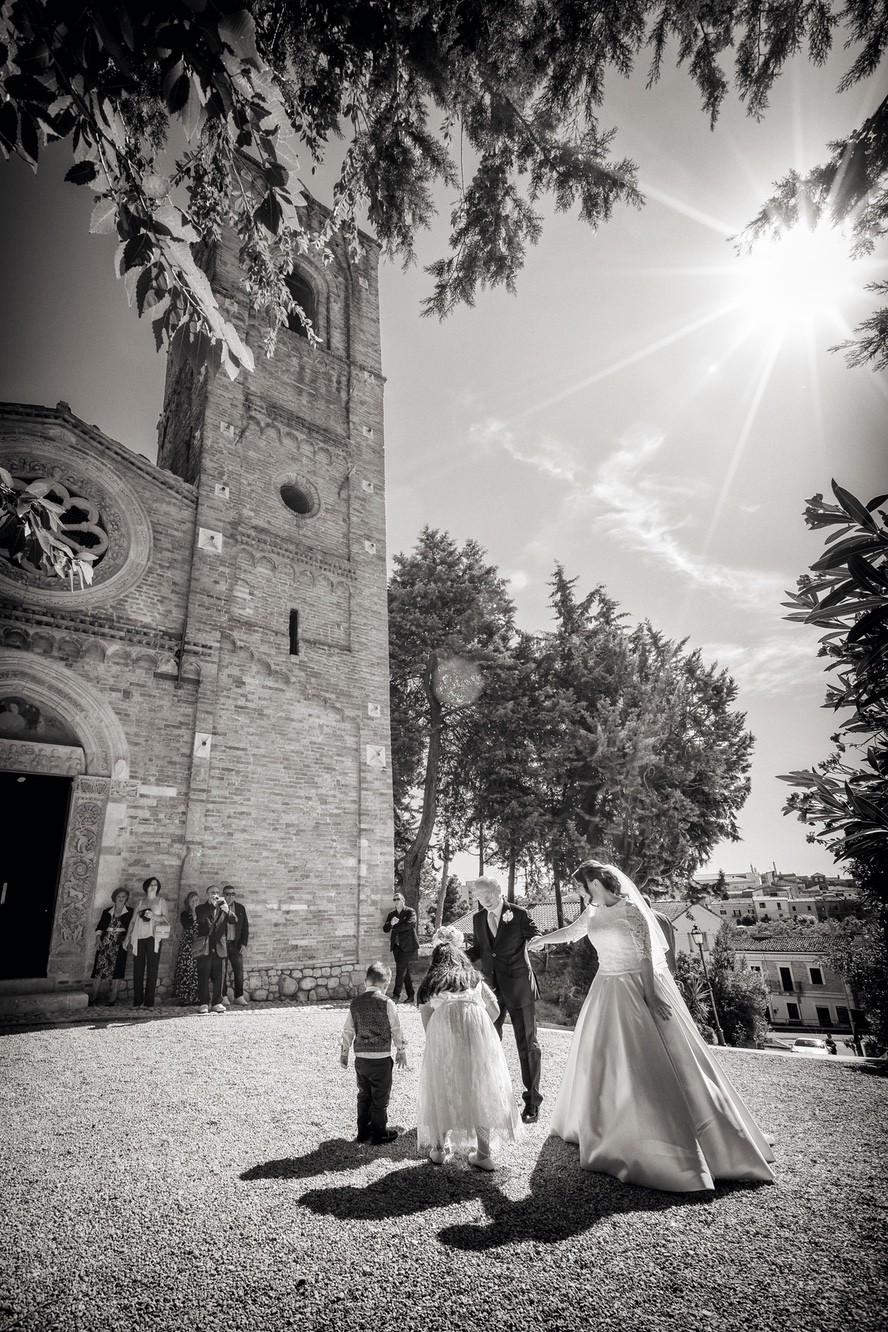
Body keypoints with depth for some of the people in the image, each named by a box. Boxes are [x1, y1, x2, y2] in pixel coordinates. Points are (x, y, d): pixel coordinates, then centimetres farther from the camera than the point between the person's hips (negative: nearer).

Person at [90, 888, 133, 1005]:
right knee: (98, 969, -3)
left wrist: (126, 939, -11)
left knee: (116, 970, -4)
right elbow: (100, 926, 10)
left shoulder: (130, 912, 6)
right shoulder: (107, 911, 12)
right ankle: (94, 997, 8)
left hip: (119, 944, -2)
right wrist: (98, 938, -5)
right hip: (105, 942, 2)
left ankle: (113, 998, 2)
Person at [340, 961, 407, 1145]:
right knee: (380, 1098, 10)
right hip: (381, 1059, -5)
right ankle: (379, 1134, 21)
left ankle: (363, 1132, 29)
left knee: (364, 1095, 20)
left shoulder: (355, 1003, 1)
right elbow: (396, 1030, -5)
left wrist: (344, 1052, 18)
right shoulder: (386, 1003, -12)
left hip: (360, 1059, 5)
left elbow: (348, 1030, 7)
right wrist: (401, 1050, 9)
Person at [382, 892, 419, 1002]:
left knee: (401, 969, -8)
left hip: (408, 946, -5)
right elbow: (385, 929, 6)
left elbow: (408, 924, -21)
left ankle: (396, 995, -1)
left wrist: (394, 927, -9)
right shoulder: (391, 914, 13)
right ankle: (410, 995, 17)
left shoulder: (410, 912, -4)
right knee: (405, 970, 9)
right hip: (397, 946, 6)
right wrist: (391, 923, -16)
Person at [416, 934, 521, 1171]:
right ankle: (483, 1154, 13)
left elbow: (426, 1023, 16)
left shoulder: (429, 985, 22)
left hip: (442, 1030, -1)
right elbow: (495, 1011, 21)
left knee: (442, 1089, 13)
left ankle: (439, 1149, 21)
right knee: (480, 1089, 10)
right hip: (478, 1031, 1)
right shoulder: (475, 979, 25)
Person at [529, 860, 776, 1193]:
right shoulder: (594, 912, 5)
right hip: (608, 991, 8)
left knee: (654, 1062, -4)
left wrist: (650, 995, -22)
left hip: (636, 988, -8)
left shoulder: (629, 908, -18)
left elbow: (645, 953, -19)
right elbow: (572, 931, 22)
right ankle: (599, 1126, 35)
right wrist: (542, 939, 33)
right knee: (600, 1059, 16)